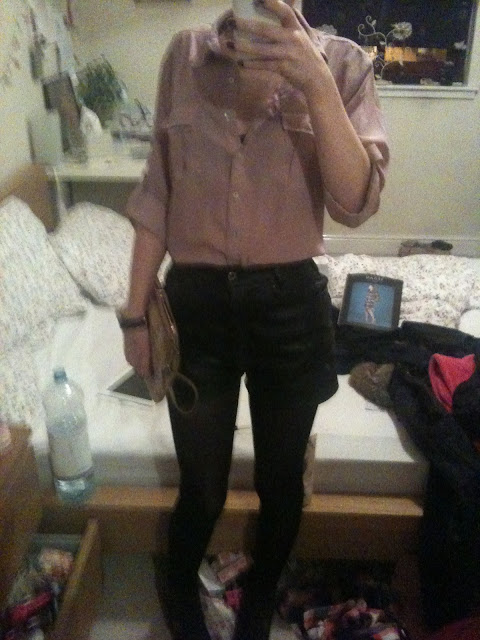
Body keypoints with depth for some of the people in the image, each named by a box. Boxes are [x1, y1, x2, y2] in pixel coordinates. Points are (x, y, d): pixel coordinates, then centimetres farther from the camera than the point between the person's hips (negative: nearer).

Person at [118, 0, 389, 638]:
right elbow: (156, 195, 4)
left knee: (280, 481, 18)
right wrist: (136, 312, 4)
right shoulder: (186, 54, 2)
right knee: (201, 486, 14)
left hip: (289, 304, 0)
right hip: (195, 302, 1)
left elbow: (357, 202, -14)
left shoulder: (342, 63, -2)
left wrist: (315, 84, -24)